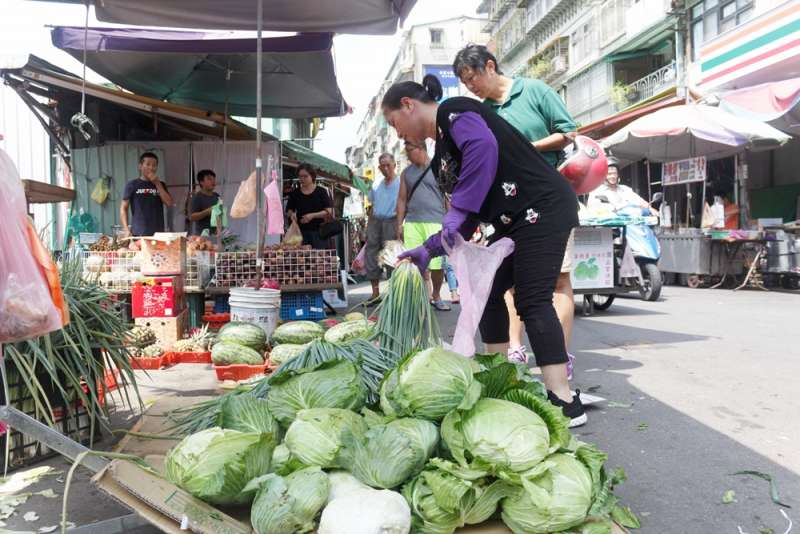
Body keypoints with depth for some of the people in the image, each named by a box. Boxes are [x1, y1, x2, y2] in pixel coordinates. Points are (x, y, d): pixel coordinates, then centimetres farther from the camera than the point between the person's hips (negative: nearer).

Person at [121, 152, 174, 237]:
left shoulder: (160, 185, 14)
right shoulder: (132, 185, 4)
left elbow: (170, 204, 1)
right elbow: (123, 208, 4)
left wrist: (157, 183, -3)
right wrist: (126, 229, -7)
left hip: (158, 233, 3)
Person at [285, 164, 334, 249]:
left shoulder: (321, 191, 3)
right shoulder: (295, 193, 11)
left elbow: (328, 211, -3)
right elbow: (289, 210, 17)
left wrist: (312, 215, -15)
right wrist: (292, 214, -7)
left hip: (318, 231, -2)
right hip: (301, 231, 2)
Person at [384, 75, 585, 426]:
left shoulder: (452, 112, -5)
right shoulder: (442, 156, 20)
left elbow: (483, 145, -27)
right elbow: (469, 216, 18)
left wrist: (458, 210, -27)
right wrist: (430, 250, 12)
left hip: (543, 207, -10)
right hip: (515, 222, 10)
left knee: (532, 301, -13)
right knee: (488, 291, 12)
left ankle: (565, 402, -10)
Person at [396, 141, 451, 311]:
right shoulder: (406, 173, 15)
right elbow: (402, 199, 17)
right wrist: (399, 224, 10)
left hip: (435, 222, -3)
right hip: (412, 222, 3)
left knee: (437, 263, -2)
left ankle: (436, 296, 15)